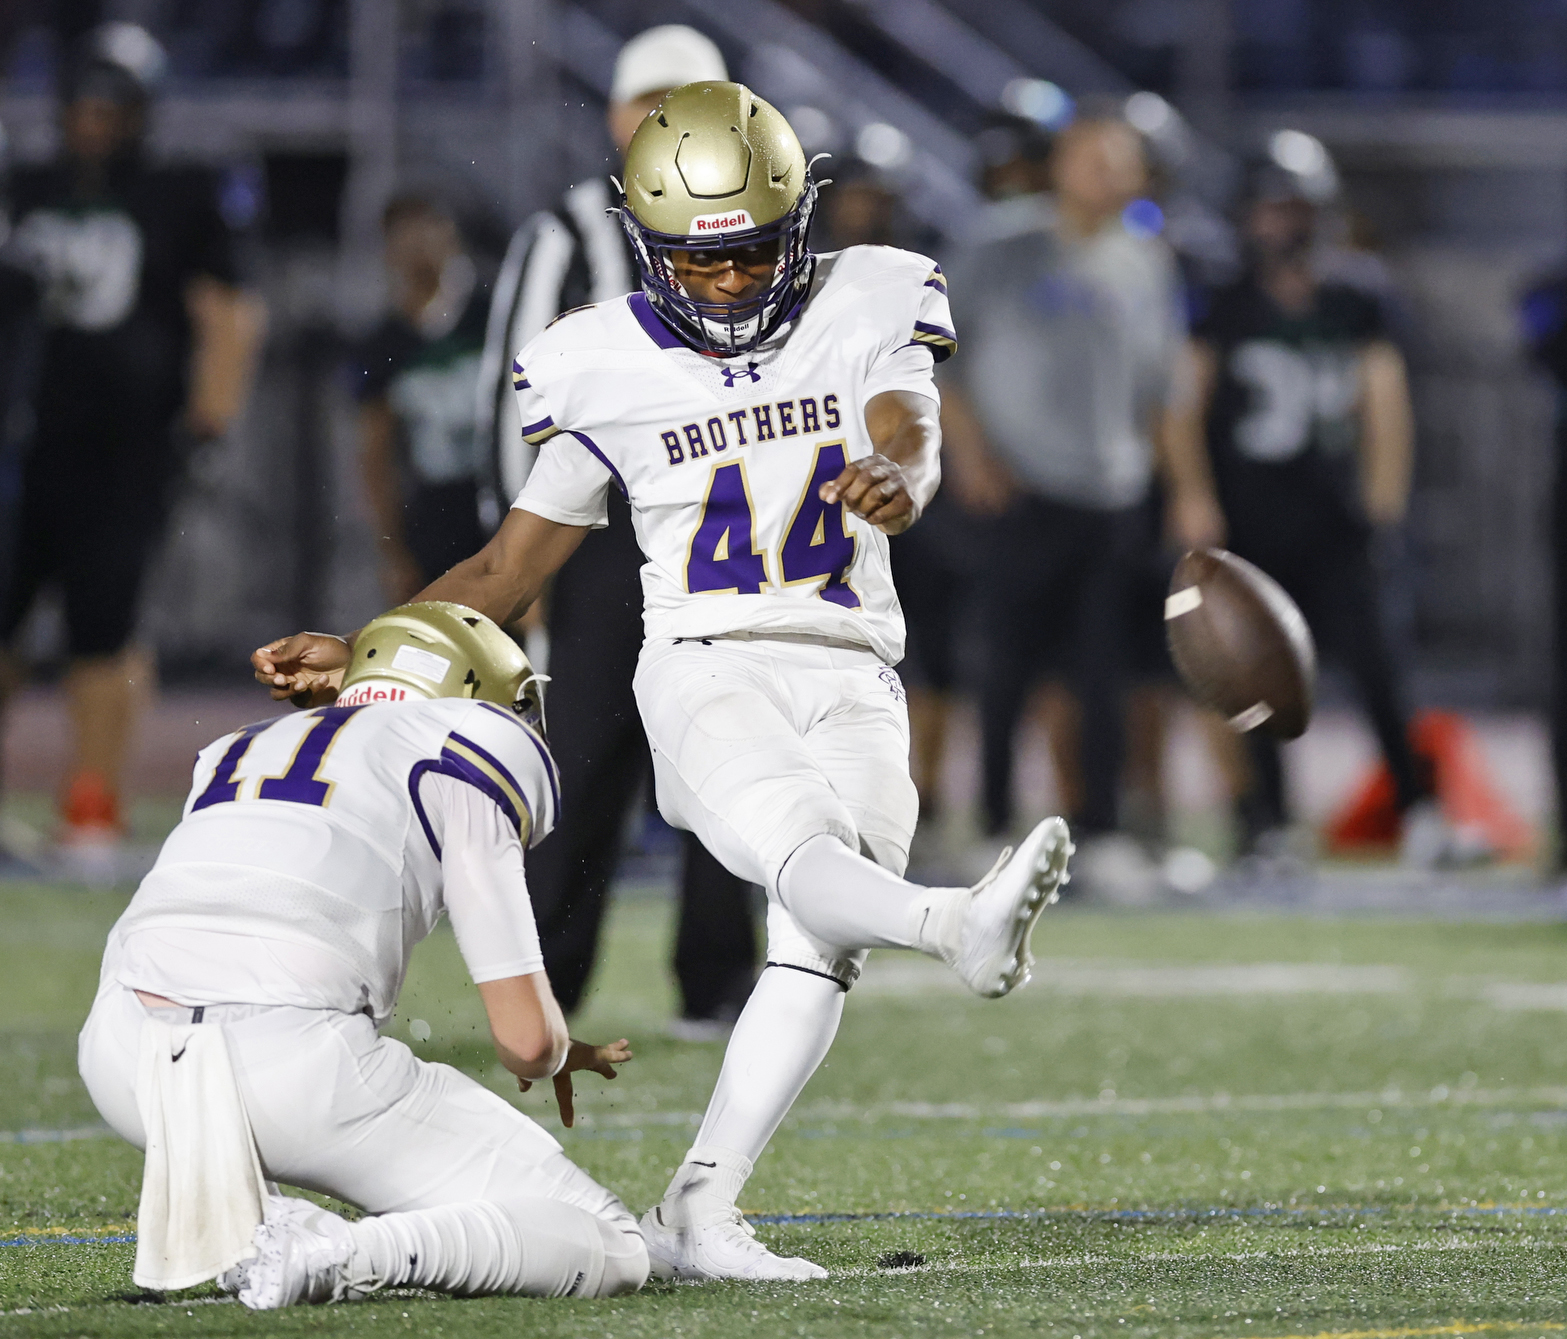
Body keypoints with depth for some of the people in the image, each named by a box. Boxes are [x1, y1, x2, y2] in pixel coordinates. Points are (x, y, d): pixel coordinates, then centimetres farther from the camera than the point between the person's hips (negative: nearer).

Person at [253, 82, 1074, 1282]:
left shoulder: (868, 310, 7)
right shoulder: (611, 369, 5)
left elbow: (914, 438, -13)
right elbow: (513, 564, 14)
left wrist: (897, 478, -39)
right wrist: (363, 656, 5)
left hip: (850, 677, 2)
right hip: (706, 672, -2)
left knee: (817, 949, -16)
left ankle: (695, 1216, -19)